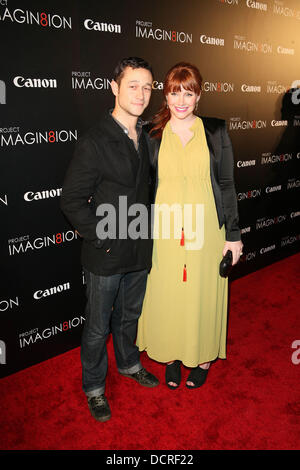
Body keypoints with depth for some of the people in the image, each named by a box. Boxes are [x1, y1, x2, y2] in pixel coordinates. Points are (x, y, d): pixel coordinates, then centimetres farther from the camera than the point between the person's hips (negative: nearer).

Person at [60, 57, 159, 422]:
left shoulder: (146, 138, 4)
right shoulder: (94, 142, -17)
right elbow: (71, 201, -15)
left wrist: (148, 231, 8)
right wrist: (102, 238, -15)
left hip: (139, 251, 6)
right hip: (106, 255, -6)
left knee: (129, 314, 25)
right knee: (98, 326, 11)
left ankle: (128, 363, 49)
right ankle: (94, 386, 34)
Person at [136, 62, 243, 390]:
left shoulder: (215, 132, 0)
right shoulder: (152, 135, 2)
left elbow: (227, 185, 1)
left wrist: (233, 234, -1)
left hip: (205, 230, 0)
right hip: (164, 233, 1)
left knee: (202, 295, 10)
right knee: (167, 295, 10)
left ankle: (202, 357, 33)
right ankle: (171, 355, 34)